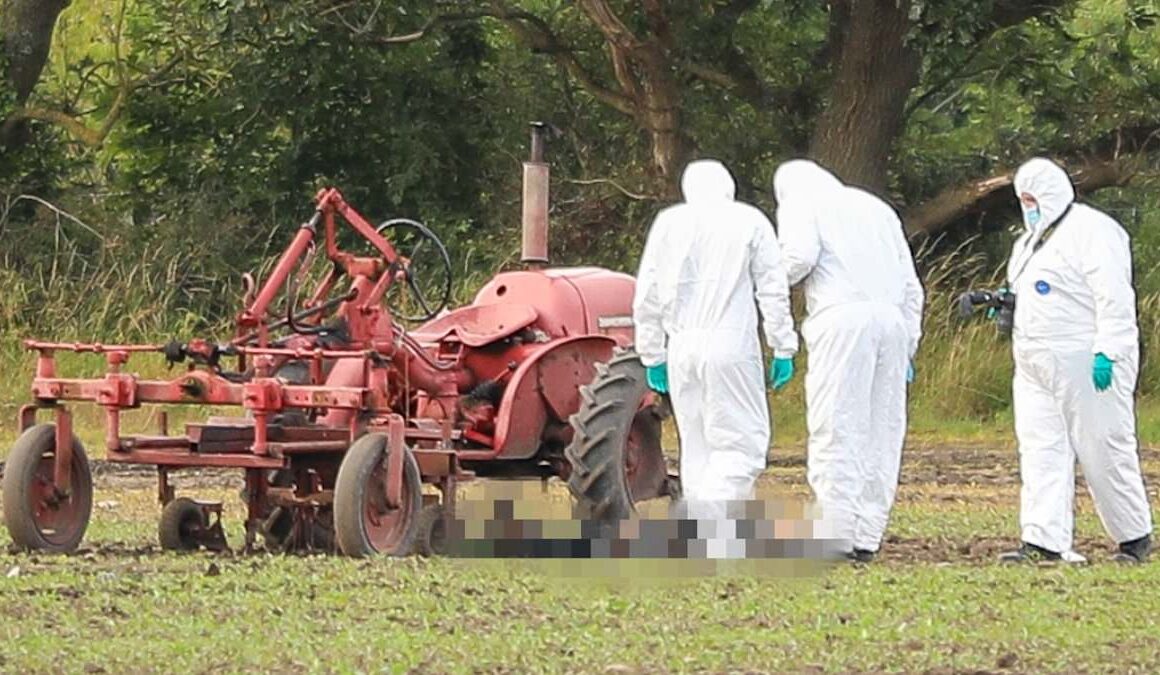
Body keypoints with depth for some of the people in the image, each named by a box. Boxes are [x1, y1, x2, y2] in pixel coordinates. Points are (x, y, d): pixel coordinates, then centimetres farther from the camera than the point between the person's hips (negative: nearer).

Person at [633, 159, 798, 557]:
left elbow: (647, 297, 11)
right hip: (731, 343, -4)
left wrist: (652, 355, 17)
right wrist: (783, 348, 5)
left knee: (697, 444, 12)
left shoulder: (668, 223, 11)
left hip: (682, 348, 4)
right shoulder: (749, 222, 5)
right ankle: (714, 527, -21)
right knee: (741, 441, -3)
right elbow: (773, 292, 1)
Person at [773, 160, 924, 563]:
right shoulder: (877, 208, 29)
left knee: (835, 429, -6)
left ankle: (835, 539, -11)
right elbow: (911, 286, 24)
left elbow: (800, 256, -10)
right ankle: (867, 537, 6)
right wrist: (908, 347, 25)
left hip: (843, 319, -6)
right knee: (881, 430, 8)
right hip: (892, 318, 6)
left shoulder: (799, 203, 10)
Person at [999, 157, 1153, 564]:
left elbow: (1113, 297, -18)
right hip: (1037, 363, 9)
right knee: (1040, 452, 0)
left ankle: (1135, 537, 10)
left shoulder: (1092, 231, -10)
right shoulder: (1033, 239, 20)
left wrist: (1107, 351, -25)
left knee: (1104, 452, -2)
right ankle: (1043, 542, -4)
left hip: (1086, 364, -9)